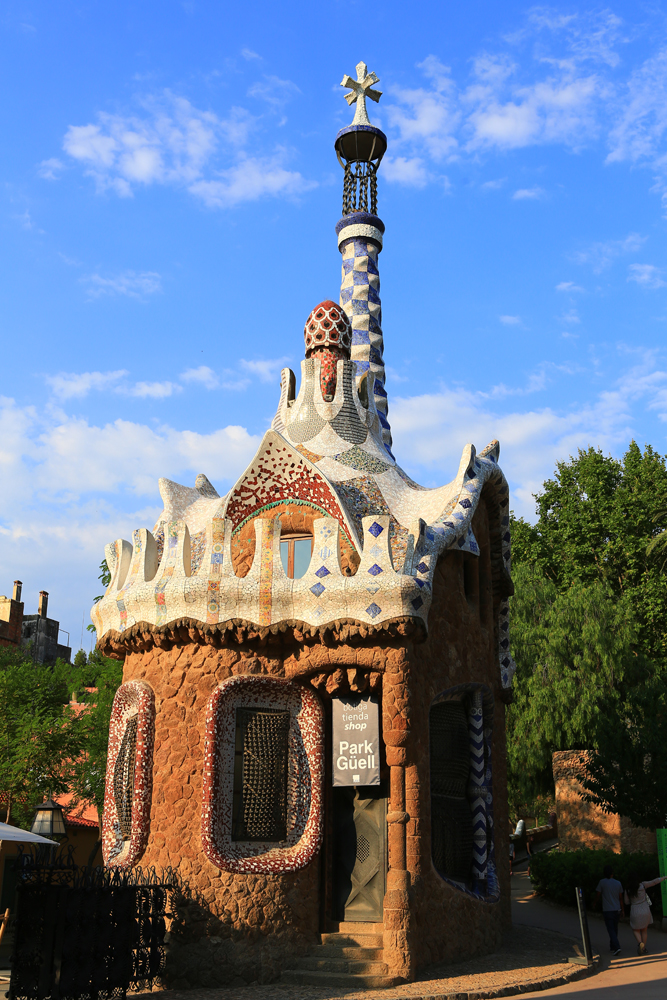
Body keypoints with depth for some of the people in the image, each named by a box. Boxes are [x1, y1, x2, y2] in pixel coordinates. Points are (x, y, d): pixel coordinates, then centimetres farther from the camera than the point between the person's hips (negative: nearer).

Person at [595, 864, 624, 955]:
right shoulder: (618, 883, 1)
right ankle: (612, 946, 27)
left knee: (611, 930, -3)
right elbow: (621, 898, 5)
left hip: (607, 910, -4)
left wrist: (595, 904, 15)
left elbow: (598, 895, -4)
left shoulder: (602, 882, -9)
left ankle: (617, 947, -17)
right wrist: (623, 910, 14)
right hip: (617, 909, 4)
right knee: (615, 928, 18)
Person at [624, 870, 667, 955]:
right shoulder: (642, 885, -9)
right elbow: (654, 882, -4)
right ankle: (643, 949, 19)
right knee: (644, 930, 19)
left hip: (635, 912, -1)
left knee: (635, 930, 18)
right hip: (645, 911, 1)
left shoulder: (627, 890, -7)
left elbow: (627, 902, 2)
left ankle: (640, 943, -10)